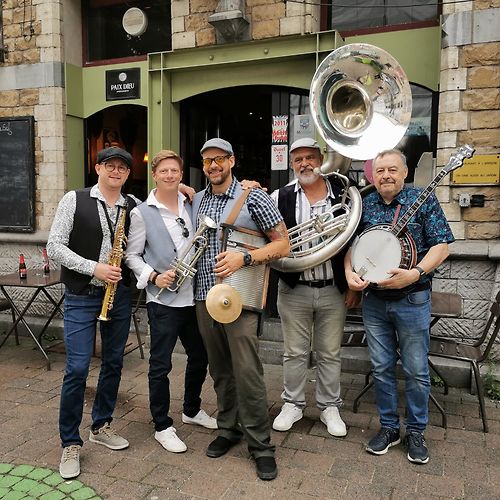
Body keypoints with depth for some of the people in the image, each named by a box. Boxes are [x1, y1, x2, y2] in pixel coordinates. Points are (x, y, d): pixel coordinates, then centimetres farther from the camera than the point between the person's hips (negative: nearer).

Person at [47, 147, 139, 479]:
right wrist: (93, 268, -16)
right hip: (81, 296, -3)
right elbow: (55, 246, -7)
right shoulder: (75, 200, -4)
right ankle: (70, 443, 13)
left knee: (113, 363, 12)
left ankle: (102, 426, 32)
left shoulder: (134, 207, 4)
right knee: (78, 369, -4)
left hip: (119, 294, 4)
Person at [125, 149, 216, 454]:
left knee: (200, 356, 17)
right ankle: (163, 426, 21)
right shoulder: (142, 213, -4)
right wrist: (154, 276, -16)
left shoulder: (192, 205, 8)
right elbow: (132, 255, -2)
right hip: (163, 299, -5)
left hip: (194, 296, 5)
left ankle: (192, 410, 39)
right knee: (161, 364, 4)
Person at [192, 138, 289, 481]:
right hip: (204, 295, 5)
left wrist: (244, 258, -19)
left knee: (247, 371, -6)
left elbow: (283, 244, -6)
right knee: (220, 369, 14)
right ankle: (228, 429, 31)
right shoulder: (196, 200, 11)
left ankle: (261, 445, 9)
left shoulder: (254, 197, -5)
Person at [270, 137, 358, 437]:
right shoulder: (280, 198, 0)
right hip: (294, 289, 0)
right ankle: (293, 404, 28)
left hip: (333, 290, 0)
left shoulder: (343, 196, 1)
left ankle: (330, 407, 29)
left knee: (330, 354, 12)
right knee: (295, 353, 11)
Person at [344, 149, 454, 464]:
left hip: (412, 300, -3)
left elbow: (441, 246, -8)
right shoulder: (365, 205, 5)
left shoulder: (424, 200, -4)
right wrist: (350, 273, -9)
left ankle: (416, 431, 25)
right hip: (373, 300, 3)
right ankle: (389, 427, 28)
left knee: (416, 370, 7)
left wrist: (415, 274, -22)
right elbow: (351, 244, 10)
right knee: (381, 368, 11)